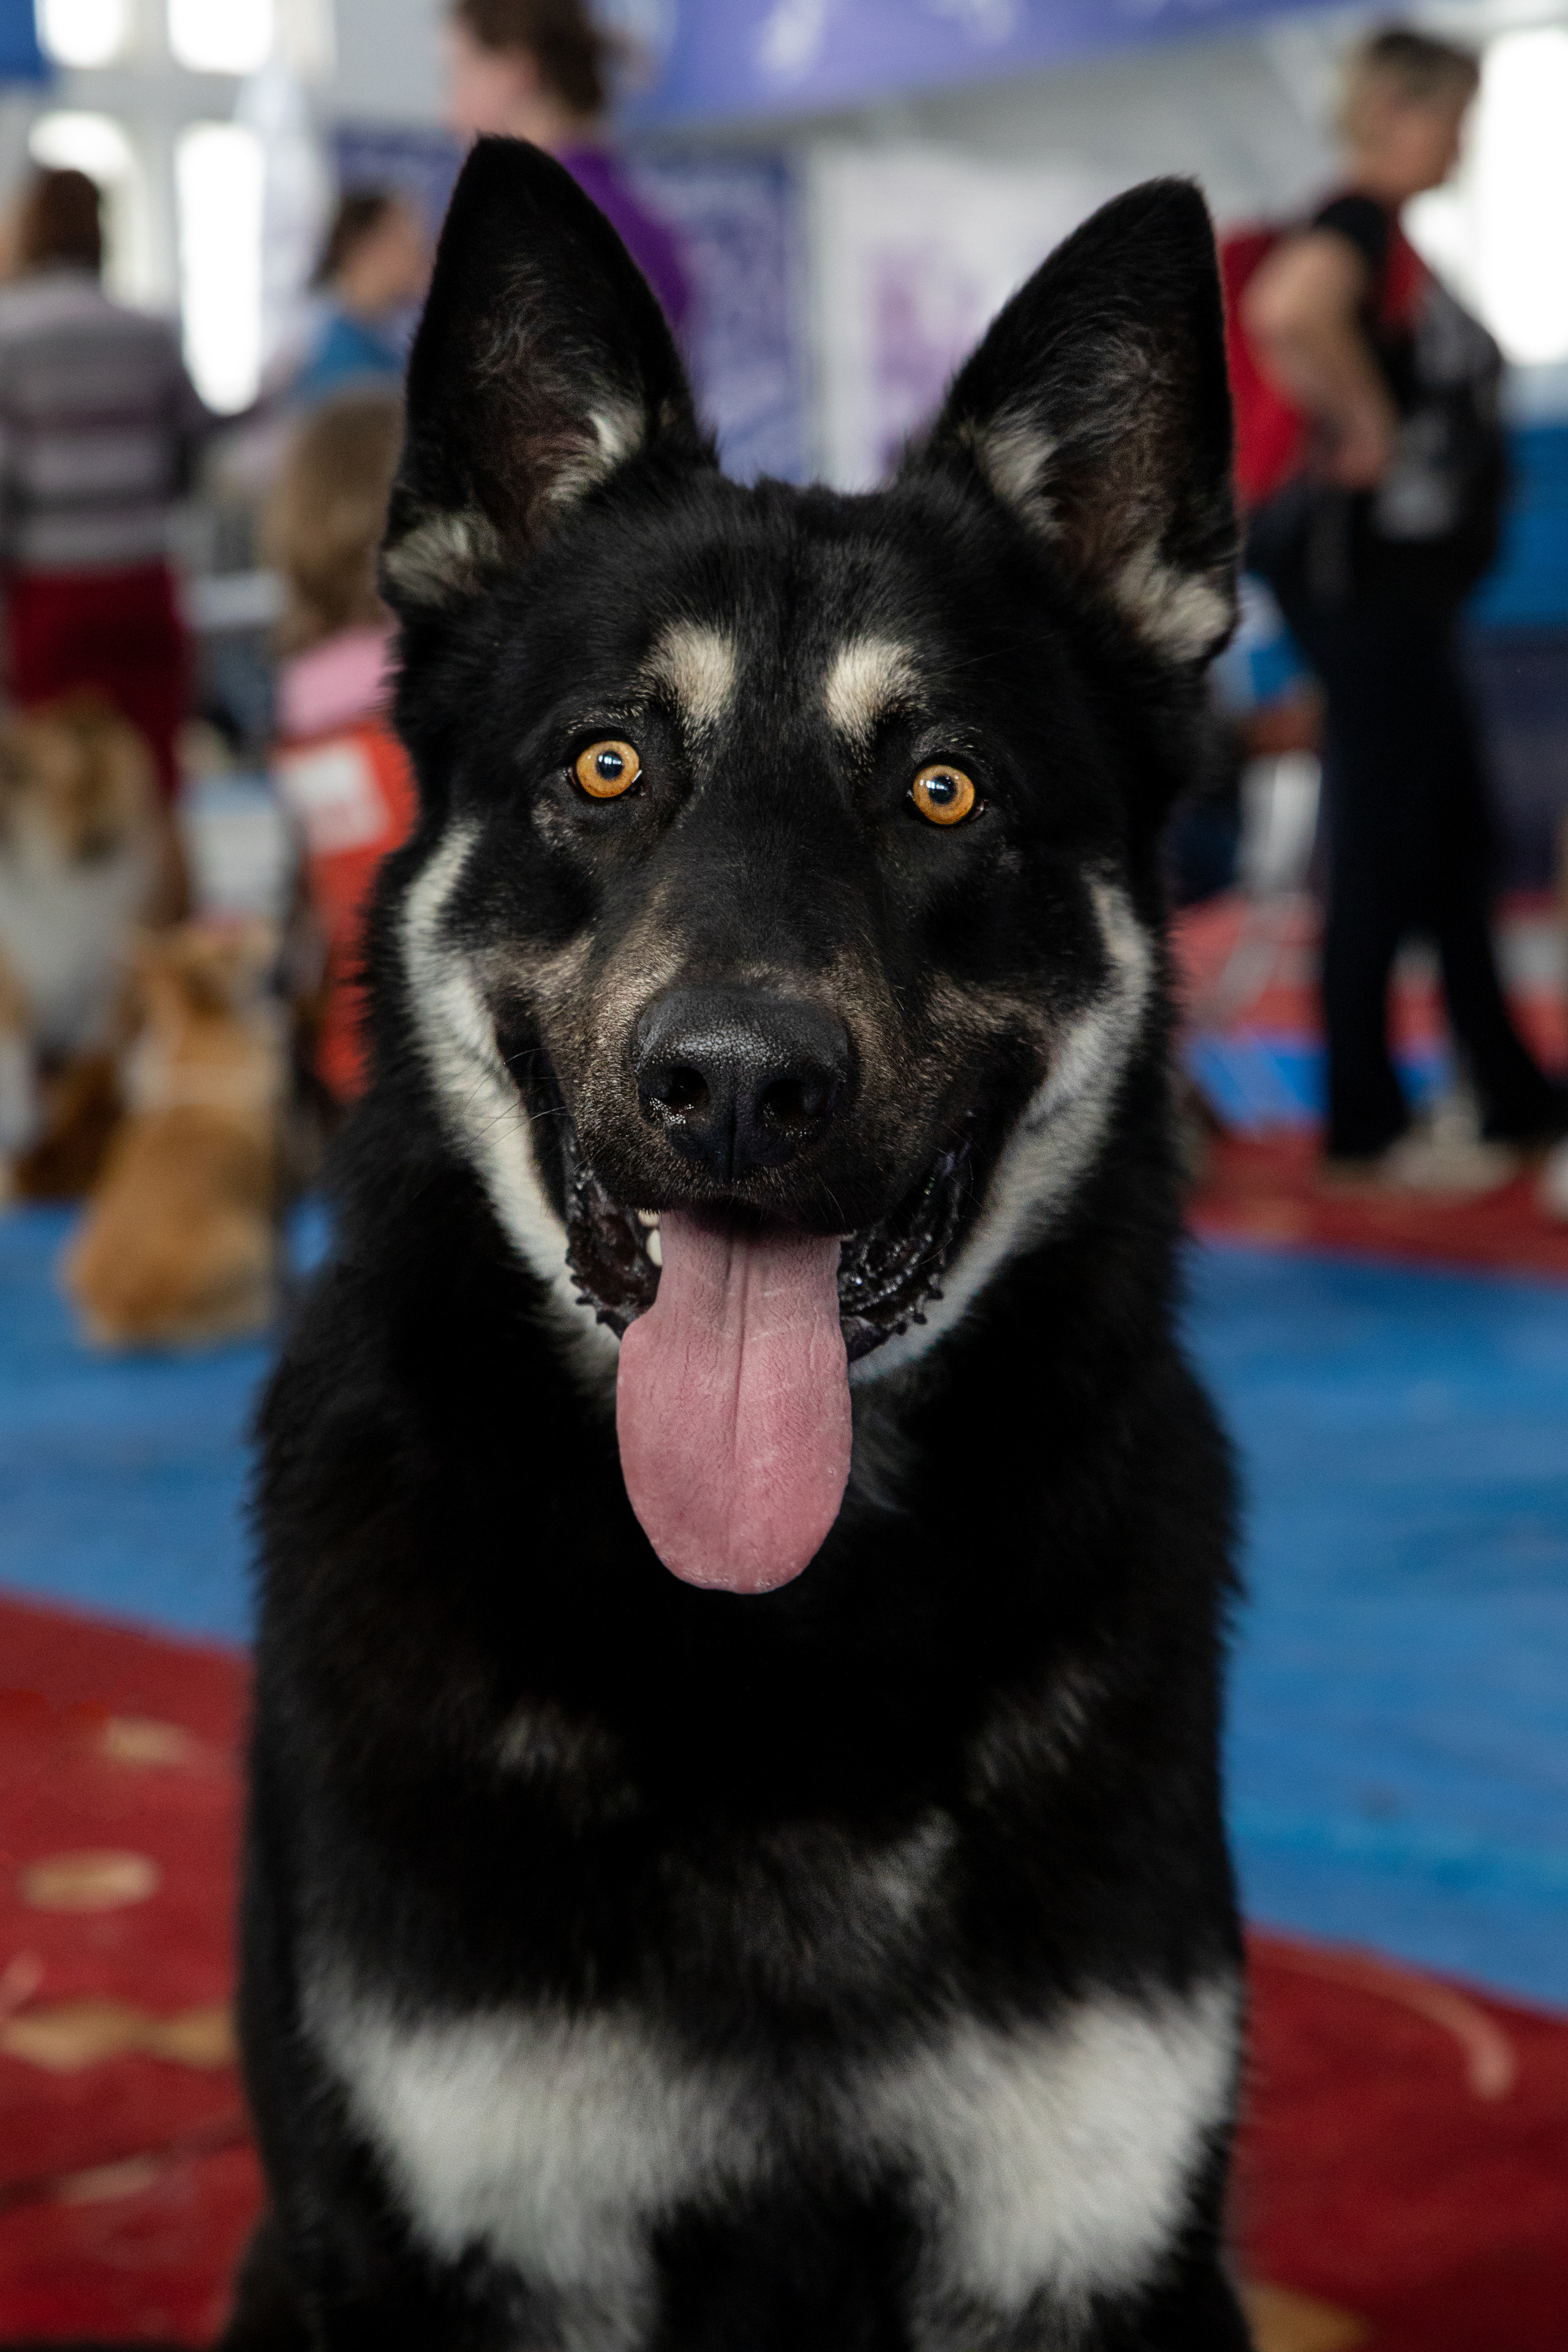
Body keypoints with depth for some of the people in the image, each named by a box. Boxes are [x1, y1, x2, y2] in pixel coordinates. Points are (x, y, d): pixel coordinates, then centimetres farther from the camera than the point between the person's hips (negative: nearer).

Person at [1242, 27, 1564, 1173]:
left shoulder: (1393, 241, 16)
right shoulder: (1355, 221, -15)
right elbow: (1287, 313, -37)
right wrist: (1364, 423, -24)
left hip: (1407, 582, 11)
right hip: (1367, 572, -11)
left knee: (1456, 835, 14)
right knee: (1381, 849, -4)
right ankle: (1364, 1119, 5)